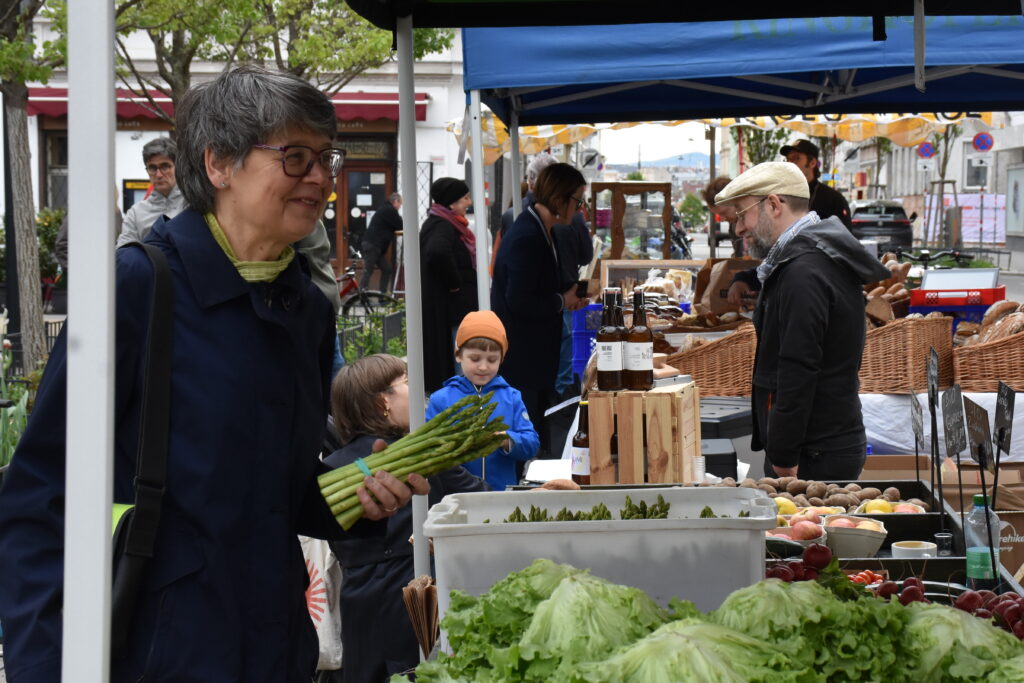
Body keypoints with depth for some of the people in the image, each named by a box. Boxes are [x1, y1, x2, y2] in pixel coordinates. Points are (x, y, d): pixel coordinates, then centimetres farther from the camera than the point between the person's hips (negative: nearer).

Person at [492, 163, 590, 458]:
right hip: (520, 359, -10)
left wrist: (568, 297, 5)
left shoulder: (539, 231, 9)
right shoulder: (527, 239, -24)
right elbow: (520, 302, -27)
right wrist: (562, 301, -14)